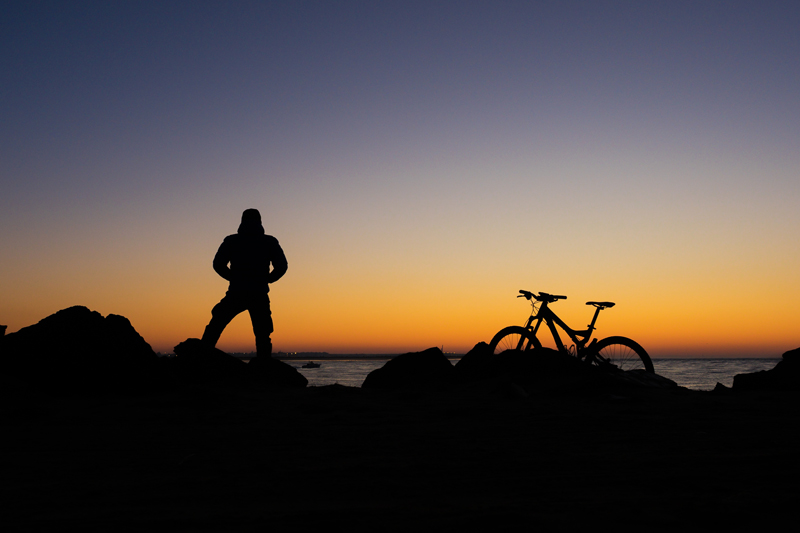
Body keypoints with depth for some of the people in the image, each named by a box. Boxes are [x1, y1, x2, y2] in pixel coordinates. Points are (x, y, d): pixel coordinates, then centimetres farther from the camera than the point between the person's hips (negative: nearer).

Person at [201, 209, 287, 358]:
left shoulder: (231, 241, 9)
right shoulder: (269, 242, 7)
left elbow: (218, 264, 6)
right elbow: (281, 266, 1)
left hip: (235, 294, 0)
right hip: (259, 296, 0)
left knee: (214, 328, 15)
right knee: (262, 336, 4)